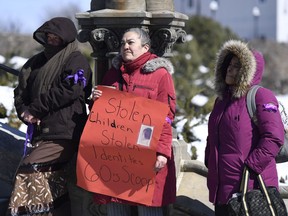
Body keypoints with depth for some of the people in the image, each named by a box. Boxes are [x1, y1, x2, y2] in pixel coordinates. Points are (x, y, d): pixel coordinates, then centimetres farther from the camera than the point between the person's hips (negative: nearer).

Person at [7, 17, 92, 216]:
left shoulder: (76, 61, -2)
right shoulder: (37, 61, 19)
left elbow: (67, 91, -17)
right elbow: (21, 91, 15)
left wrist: (35, 109, -12)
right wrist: (24, 111, -7)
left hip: (63, 134, -7)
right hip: (39, 132, 7)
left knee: (29, 168, -22)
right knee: (56, 191, 8)